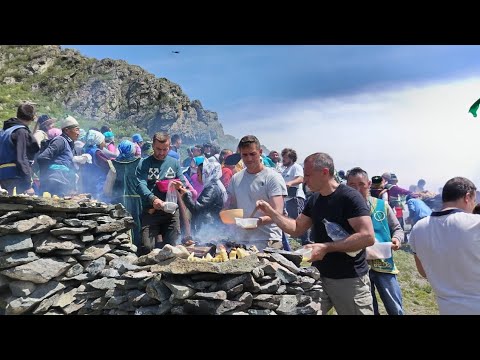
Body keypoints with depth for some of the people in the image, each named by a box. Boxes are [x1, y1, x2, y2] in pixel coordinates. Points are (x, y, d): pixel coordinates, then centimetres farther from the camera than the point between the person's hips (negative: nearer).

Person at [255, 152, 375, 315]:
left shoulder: (349, 197, -16)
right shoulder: (314, 199, 7)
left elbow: (367, 237, -23)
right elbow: (296, 229, 13)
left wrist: (326, 247, -26)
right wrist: (270, 211, 1)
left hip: (349, 279, -6)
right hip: (319, 275, 6)